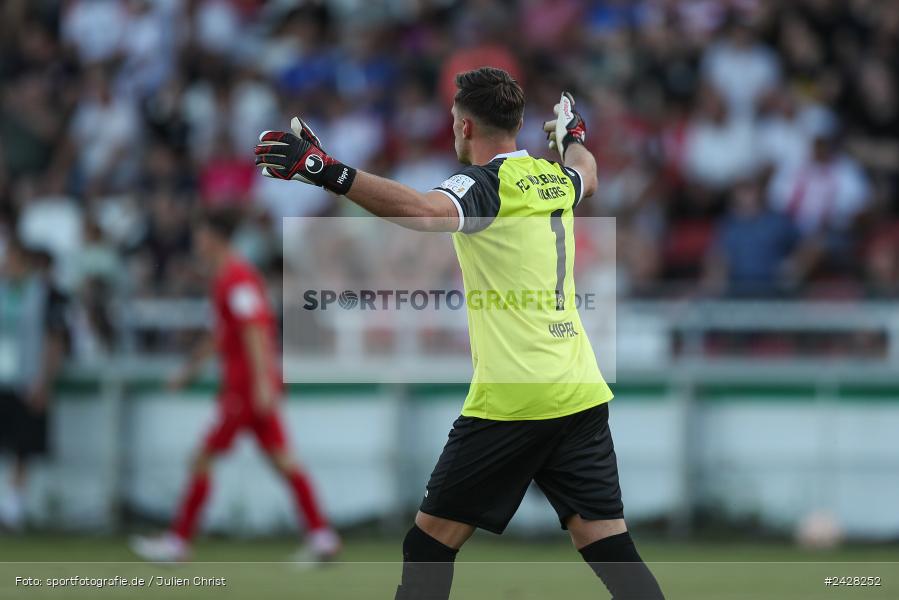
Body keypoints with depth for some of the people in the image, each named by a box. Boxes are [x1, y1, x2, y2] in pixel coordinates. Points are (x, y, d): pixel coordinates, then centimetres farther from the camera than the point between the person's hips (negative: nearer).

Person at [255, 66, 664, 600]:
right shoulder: (554, 179, 13)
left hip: (512, 397, -6)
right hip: (582, 392, 6)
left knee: (435, 535, 4)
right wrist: (573, 136, 63)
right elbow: (586, 175, 40)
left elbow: (425, 212, -31)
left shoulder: (485, 184, -8)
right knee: (611, 550, 3)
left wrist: (328, 171, -35)